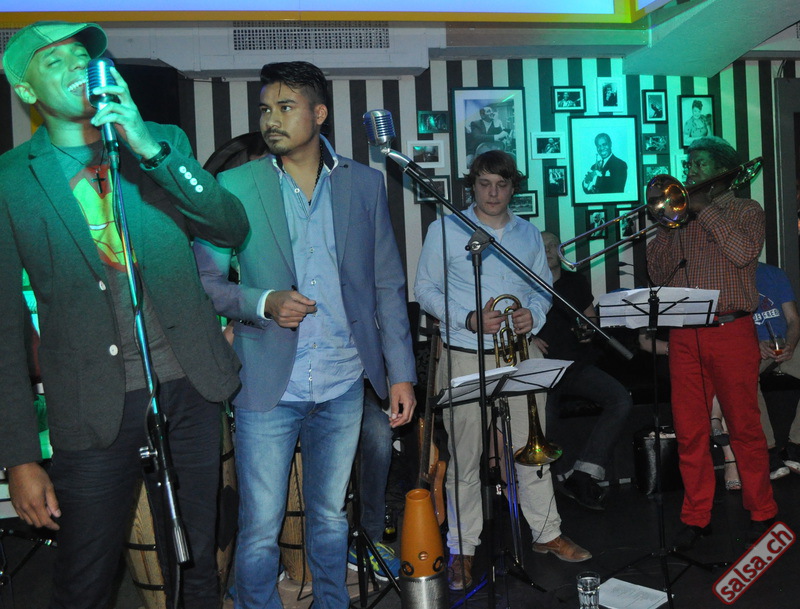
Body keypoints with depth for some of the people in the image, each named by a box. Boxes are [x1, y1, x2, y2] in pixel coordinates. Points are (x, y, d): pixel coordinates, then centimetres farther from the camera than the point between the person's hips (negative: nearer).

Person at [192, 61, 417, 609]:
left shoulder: (364, 183, 4)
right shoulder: (236, 186, -2)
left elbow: (388, 285, 6)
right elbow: (204, 280, 0)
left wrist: (401, 373, 2)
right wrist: (264, 302, -18)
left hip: (344, 385, 2)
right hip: (269, 386, -2)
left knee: (330, 516, 18)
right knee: (260, 530, 4)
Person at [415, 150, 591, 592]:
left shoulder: (528, 233, 13)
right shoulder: (446, 230, 1)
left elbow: (543, 287, 17)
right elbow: (426, 290, -2)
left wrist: (533, 314, -6)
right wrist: (468, 318, -16)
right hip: (467, 356, -3)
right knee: (464, 455, 2)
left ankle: (547, 532, 25)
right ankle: (462, 549, 13)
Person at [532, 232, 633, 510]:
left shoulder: (576, 281, 17)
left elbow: (591, 316, 25)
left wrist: (589, 329, 3)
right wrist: (527, 339, -10)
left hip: (578, 364, 4)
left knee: (621, 400, -21)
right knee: (544, 417, -31)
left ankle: (585, 472, -21)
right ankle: (562, 476, -4)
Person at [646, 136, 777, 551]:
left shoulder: (745, 210, 6)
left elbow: (744, 252, -15)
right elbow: (658, 274, 9)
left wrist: (704, 209, -10)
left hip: (730, 332, -4)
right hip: (684, 335, 4)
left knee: (744, 428, 2)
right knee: (689, 431, 6)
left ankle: (762, 512, 18)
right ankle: (696, 516, 17)